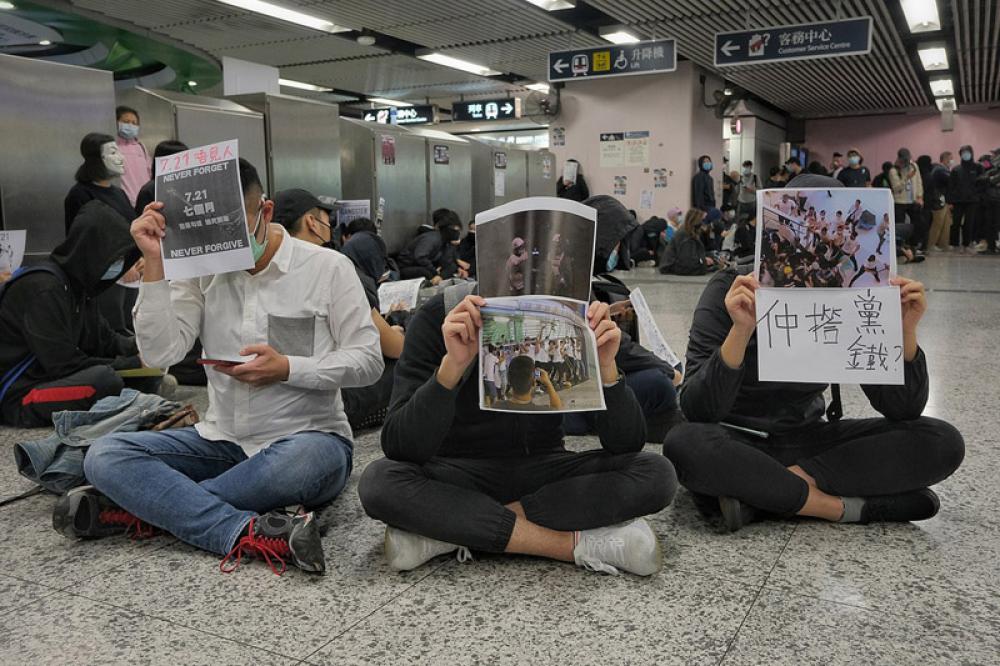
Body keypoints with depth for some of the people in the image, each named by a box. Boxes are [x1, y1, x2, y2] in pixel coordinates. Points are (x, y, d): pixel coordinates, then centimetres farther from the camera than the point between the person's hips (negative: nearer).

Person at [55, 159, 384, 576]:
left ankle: (140, 506, -20)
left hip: (307, 437, -3)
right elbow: (160, 354, -6)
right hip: (222, 442, 4)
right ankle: (251, 534, -31)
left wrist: (287, 368, -18)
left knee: (306, 460, -40)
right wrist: (155, 263, -12)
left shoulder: (327, 268, -4)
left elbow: (368, 361, -6)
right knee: (104, 456, -16)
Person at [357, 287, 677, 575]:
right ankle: (578, 543, -25)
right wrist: (452, 365, -36)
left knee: (657, 475, -22)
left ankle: (450, 532, -23)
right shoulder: (440, 317, -15)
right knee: (378, 481, -31)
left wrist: (606, 366, -27)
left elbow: (625, 445, -11)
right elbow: (399, 447, -23)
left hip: (543, 473, 2)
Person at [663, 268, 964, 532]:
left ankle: (762, 495, -20)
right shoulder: (730, 292, -14)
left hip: (808, 440, 4)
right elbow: (697, 409, -24)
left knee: (942, 441, -15)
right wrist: (740, 331, -37)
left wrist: (905, 331, -20)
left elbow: (902, 409, -6)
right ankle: (839, 506, -20)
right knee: (684, 444, -37)